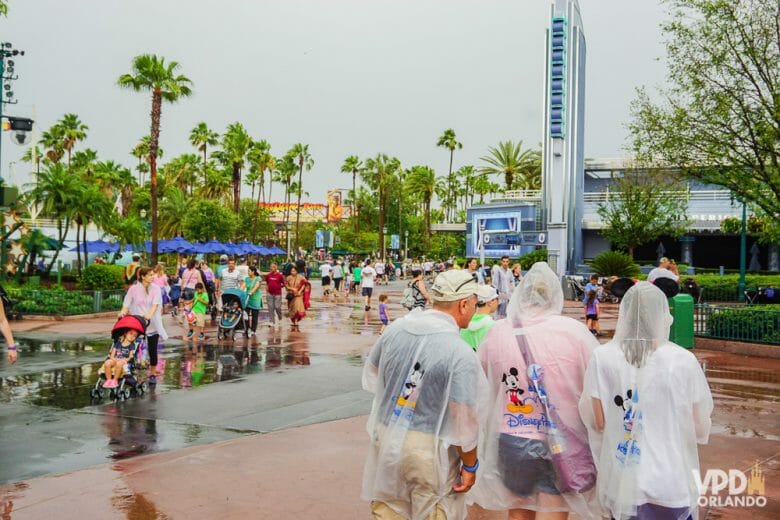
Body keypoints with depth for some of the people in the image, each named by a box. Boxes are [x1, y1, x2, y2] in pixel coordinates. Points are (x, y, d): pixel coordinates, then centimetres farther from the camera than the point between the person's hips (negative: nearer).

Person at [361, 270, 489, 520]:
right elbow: (464, 420, -16)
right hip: (429, 449, -5)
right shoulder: (460, 353, -19)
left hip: (386, 436, 5)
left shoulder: (395, 329, -3)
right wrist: (470, 465, -3)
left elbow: (371, 377, 11)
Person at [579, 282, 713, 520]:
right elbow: (701, 429, -5)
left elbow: (597, 422, -6)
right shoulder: (683, 361, -12)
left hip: (620, 482, 1)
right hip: (668, 482, -1)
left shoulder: (602, 358, -10)